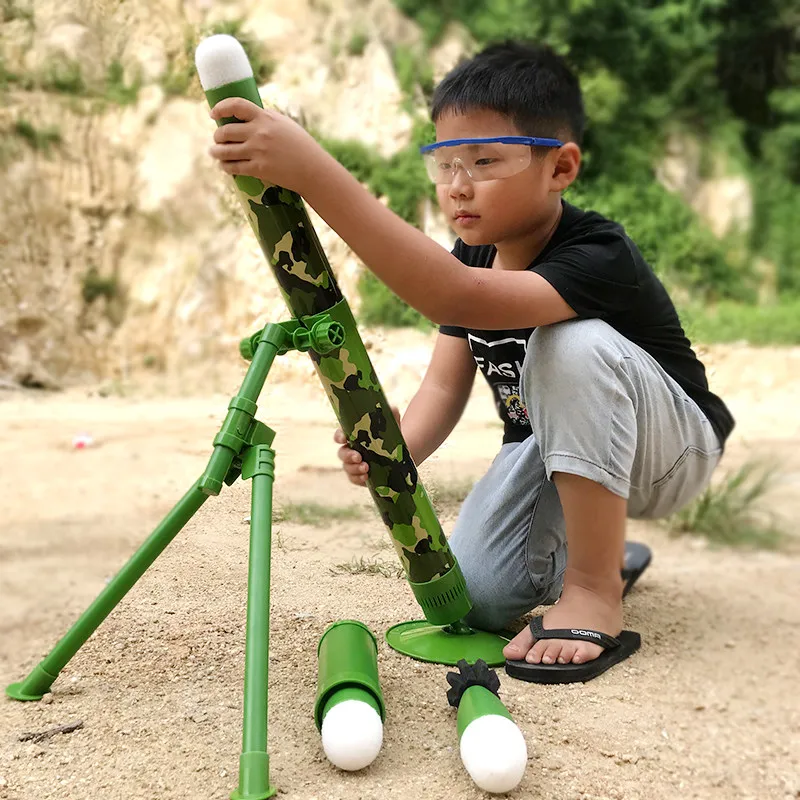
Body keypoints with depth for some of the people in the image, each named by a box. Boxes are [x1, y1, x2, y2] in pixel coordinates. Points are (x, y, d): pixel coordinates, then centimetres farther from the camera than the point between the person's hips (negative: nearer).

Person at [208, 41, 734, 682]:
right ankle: (599, 545, 18)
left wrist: (315, 174, -60)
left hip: (671, 449, -6)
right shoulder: (467, 261, -6)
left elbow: (461, 299, -51)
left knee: (572, 341, -35)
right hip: (546, 449, 6)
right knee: (472, 598, -14)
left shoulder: (598, 256, -32)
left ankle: (595, 594, -25)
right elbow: (444, 387, -12)